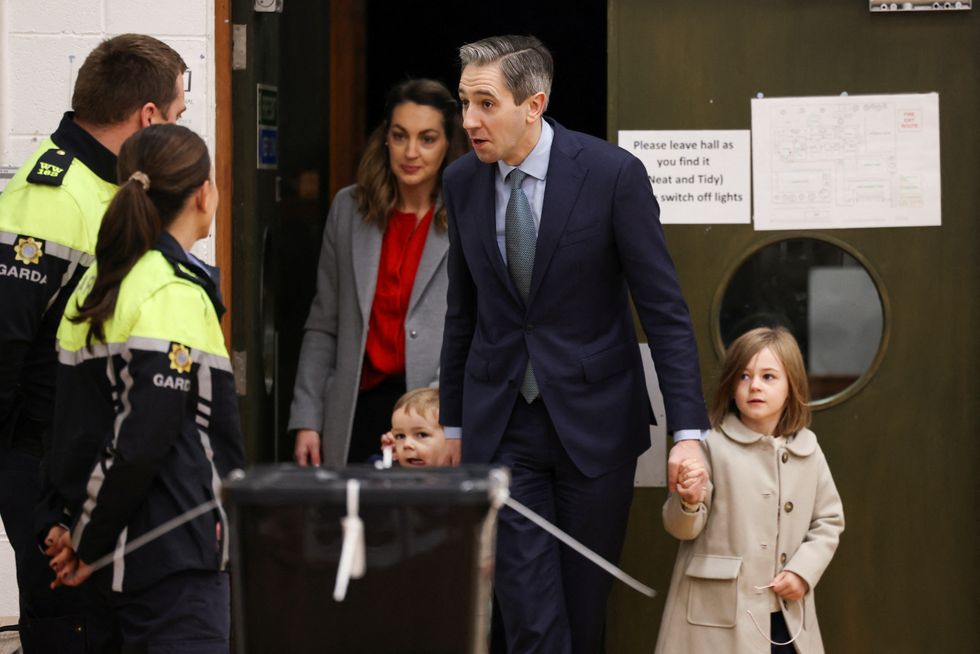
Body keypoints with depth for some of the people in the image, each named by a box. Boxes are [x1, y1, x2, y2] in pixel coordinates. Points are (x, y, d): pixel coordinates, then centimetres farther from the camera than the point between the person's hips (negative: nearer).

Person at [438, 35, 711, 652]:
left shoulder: (612, 174, -12)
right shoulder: (463, 182, 2)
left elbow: (665, 311, -10)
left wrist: (689, 432, -16)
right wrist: (454, 422, 16)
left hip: (593, 421, -2)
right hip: (502, 426, 2)